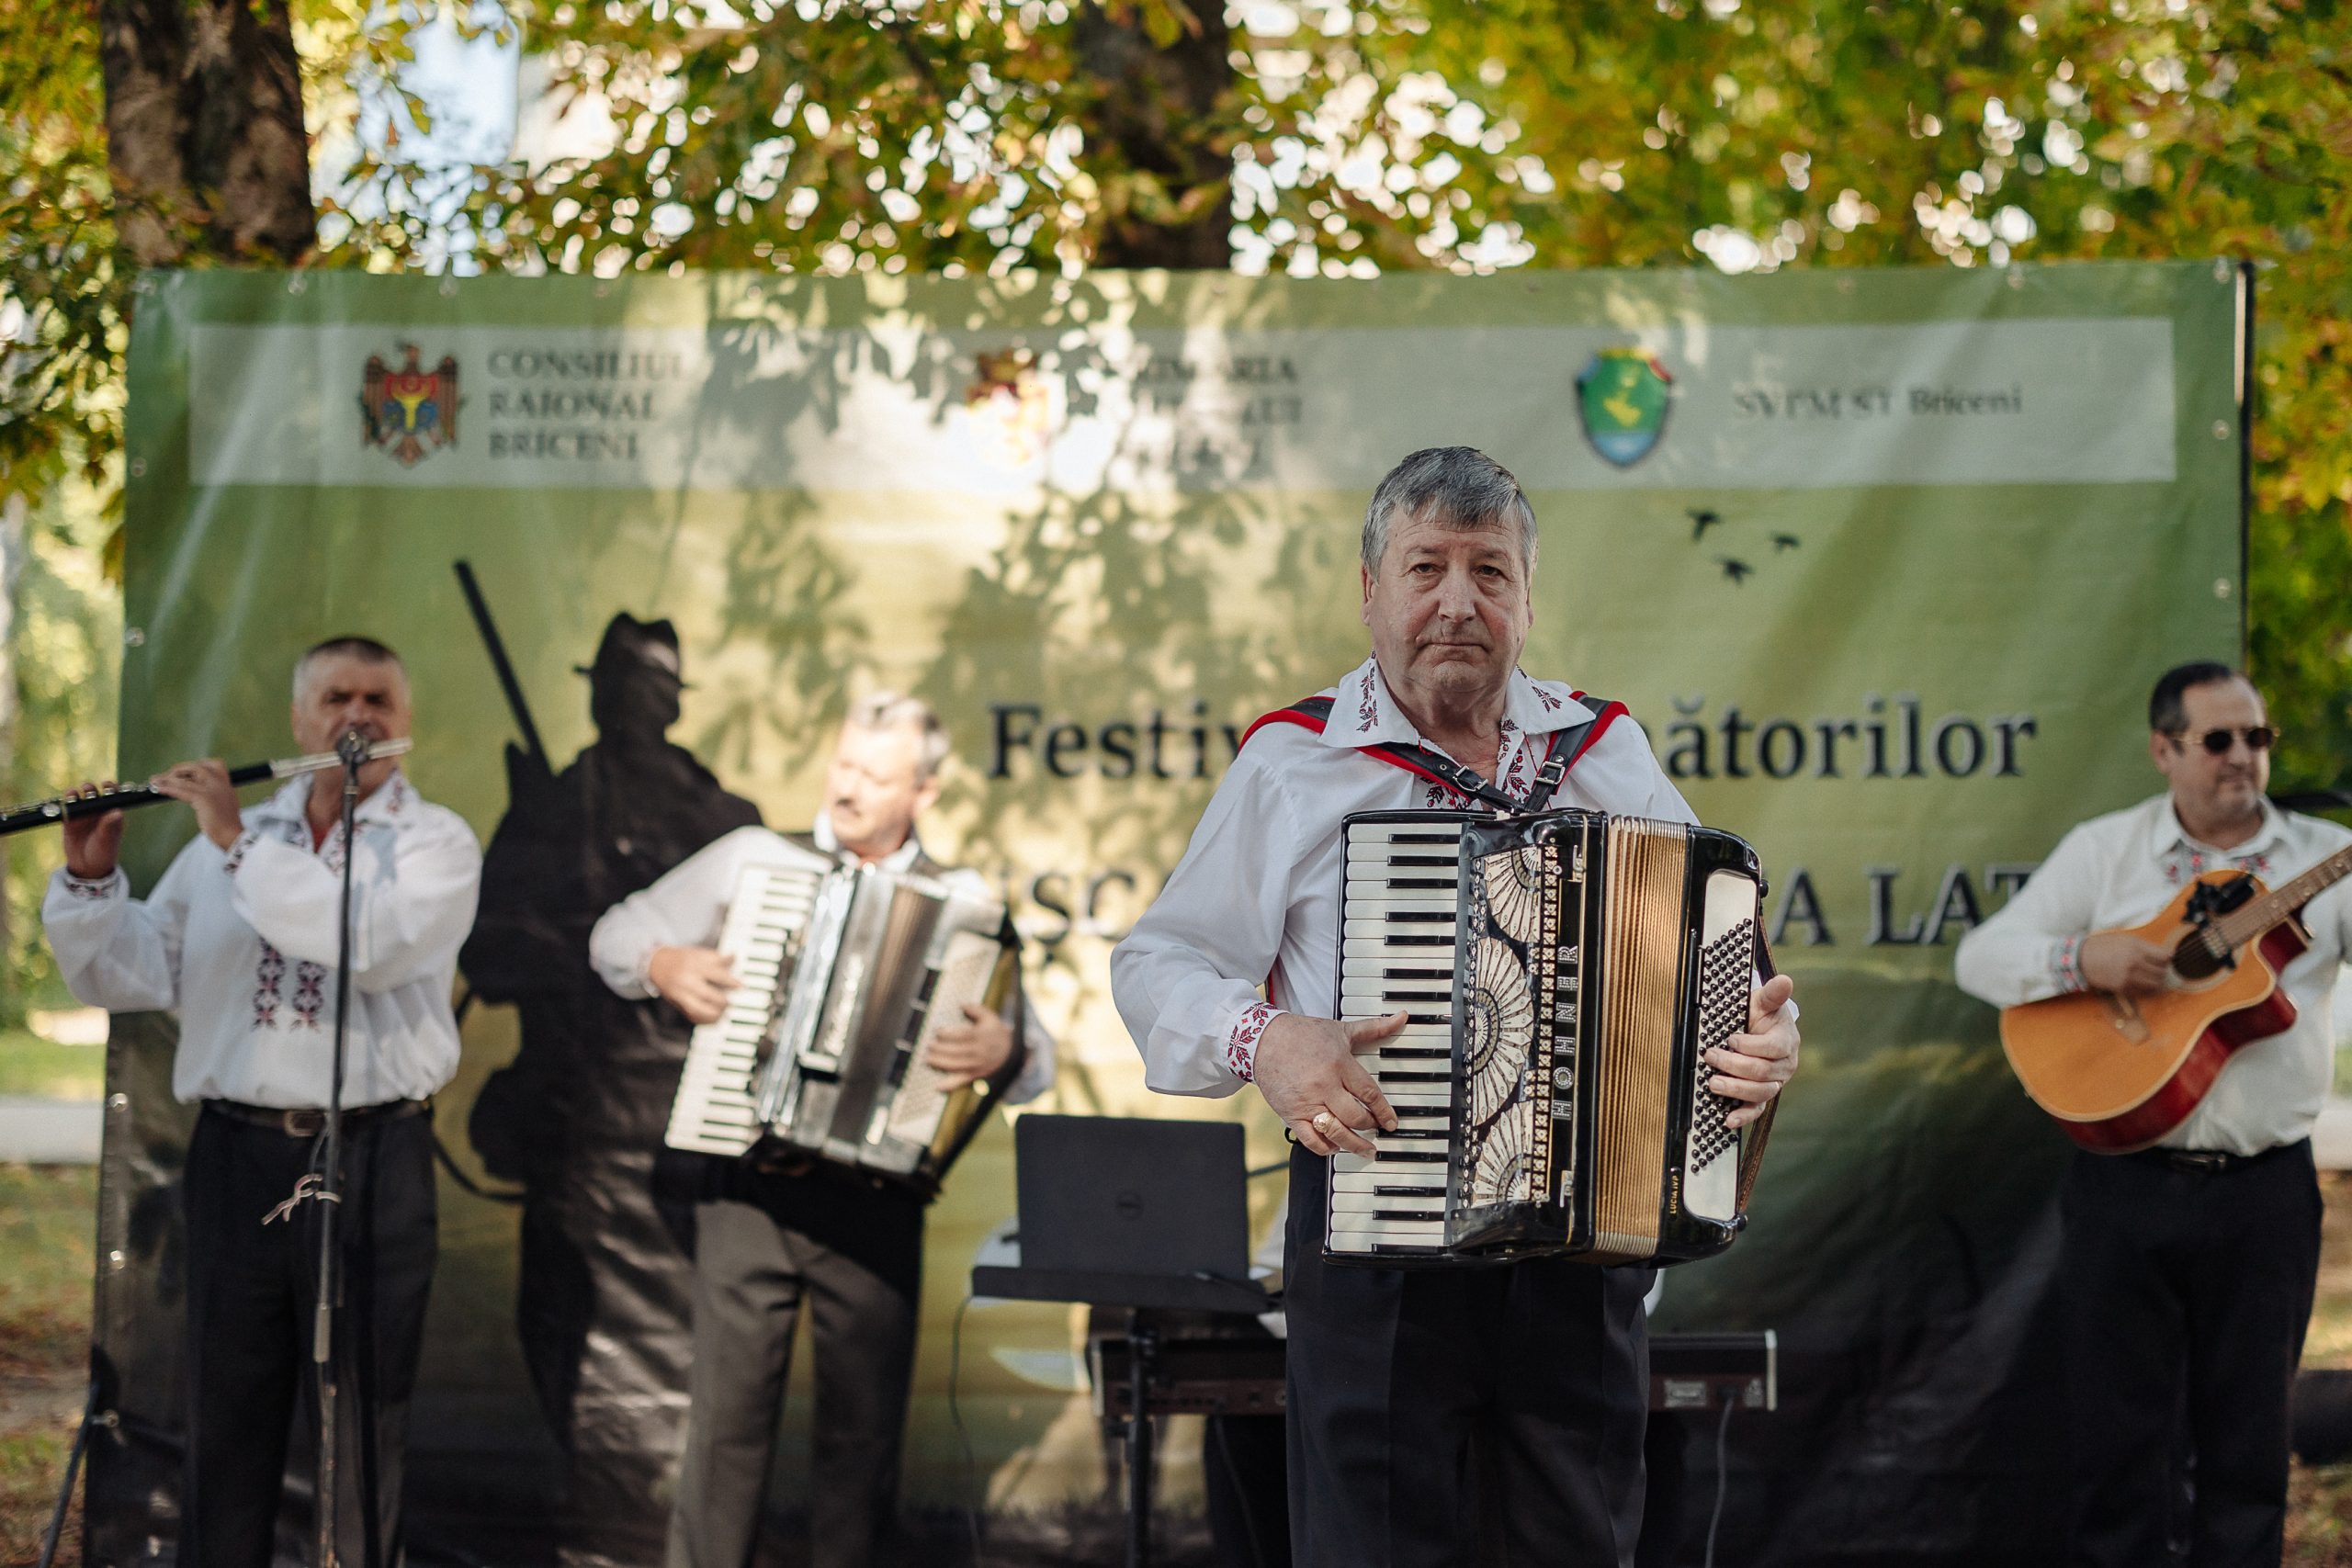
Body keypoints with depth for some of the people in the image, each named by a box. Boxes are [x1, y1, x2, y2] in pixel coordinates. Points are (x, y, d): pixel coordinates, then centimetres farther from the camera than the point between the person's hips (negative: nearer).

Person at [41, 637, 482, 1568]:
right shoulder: (226, 841, 13)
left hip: (371, 1152, -3)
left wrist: (241, 847, -16)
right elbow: (130, 975, 12)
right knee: (227, 1412, 8)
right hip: (237, 1151, 3)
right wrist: (90, 878, -5)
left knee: (362, 1418, 3)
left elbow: (376, 943, -19)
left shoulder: (435, 843, 1)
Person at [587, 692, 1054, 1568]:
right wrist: (664, 966, -6)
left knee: (865, 1425, 4)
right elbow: (617, 936, 15)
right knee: (730, 1410, -2)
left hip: (873, 1200, 1)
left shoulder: (960, 906, 7)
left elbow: (1035, 1060, 3)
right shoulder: (753, 860, 8)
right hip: (750, 1185, 0)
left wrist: (1003, 1052, -20)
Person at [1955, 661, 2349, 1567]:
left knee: (2248, 1441, 7)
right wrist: (2085, 960, -15)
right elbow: (1981, 958, 3)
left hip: (2265, 1187, 0)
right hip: (2125, 1180, 0)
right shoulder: (2104, 851, 5)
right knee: (2120, 1433, 5)